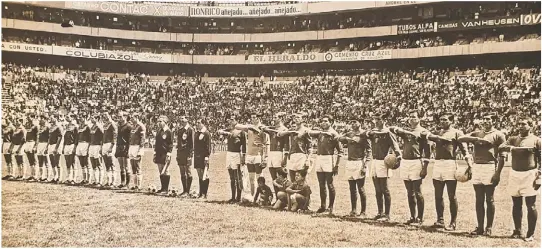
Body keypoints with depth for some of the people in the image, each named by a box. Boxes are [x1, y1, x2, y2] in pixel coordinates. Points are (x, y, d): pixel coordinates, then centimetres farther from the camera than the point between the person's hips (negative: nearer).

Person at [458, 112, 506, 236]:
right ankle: (480, 227, 14)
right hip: (476, 167, 4)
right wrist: (476, 139, -11)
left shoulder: (498, 134, 2)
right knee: (479, 199, 7)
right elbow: (460, 139, 2)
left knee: (489, 199, 1)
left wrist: (498, 172, -11)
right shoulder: (477, 133, 15)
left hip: (490, 167, -4)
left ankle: (489, 228, 9)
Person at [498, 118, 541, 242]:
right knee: (516, 204, 10)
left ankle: (530, 234, 7)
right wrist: (512, 148, -21)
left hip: (530, 174, -4)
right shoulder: (513, 139, 12)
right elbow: (500, 147, -3)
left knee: (531, 205, -1)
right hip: (515, 174, 4)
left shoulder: (536, 140, 1)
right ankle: (517, 231, 20)